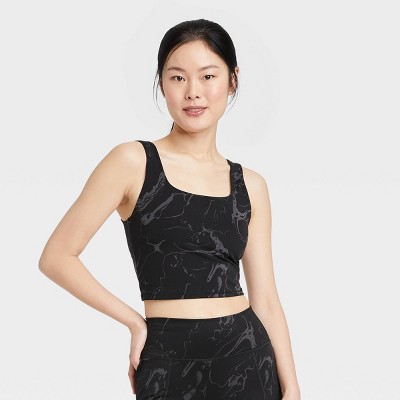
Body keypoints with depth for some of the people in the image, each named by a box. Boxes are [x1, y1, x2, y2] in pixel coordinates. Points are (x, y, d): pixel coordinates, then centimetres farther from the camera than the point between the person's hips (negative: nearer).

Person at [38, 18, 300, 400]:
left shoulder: (250, 185, 7)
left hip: (247, 359, 3)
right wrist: (136, 322, -3)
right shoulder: (134, 162, -5)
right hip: (171, 362, -3)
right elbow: (57, 257, -5)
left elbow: (265, 300, 6)